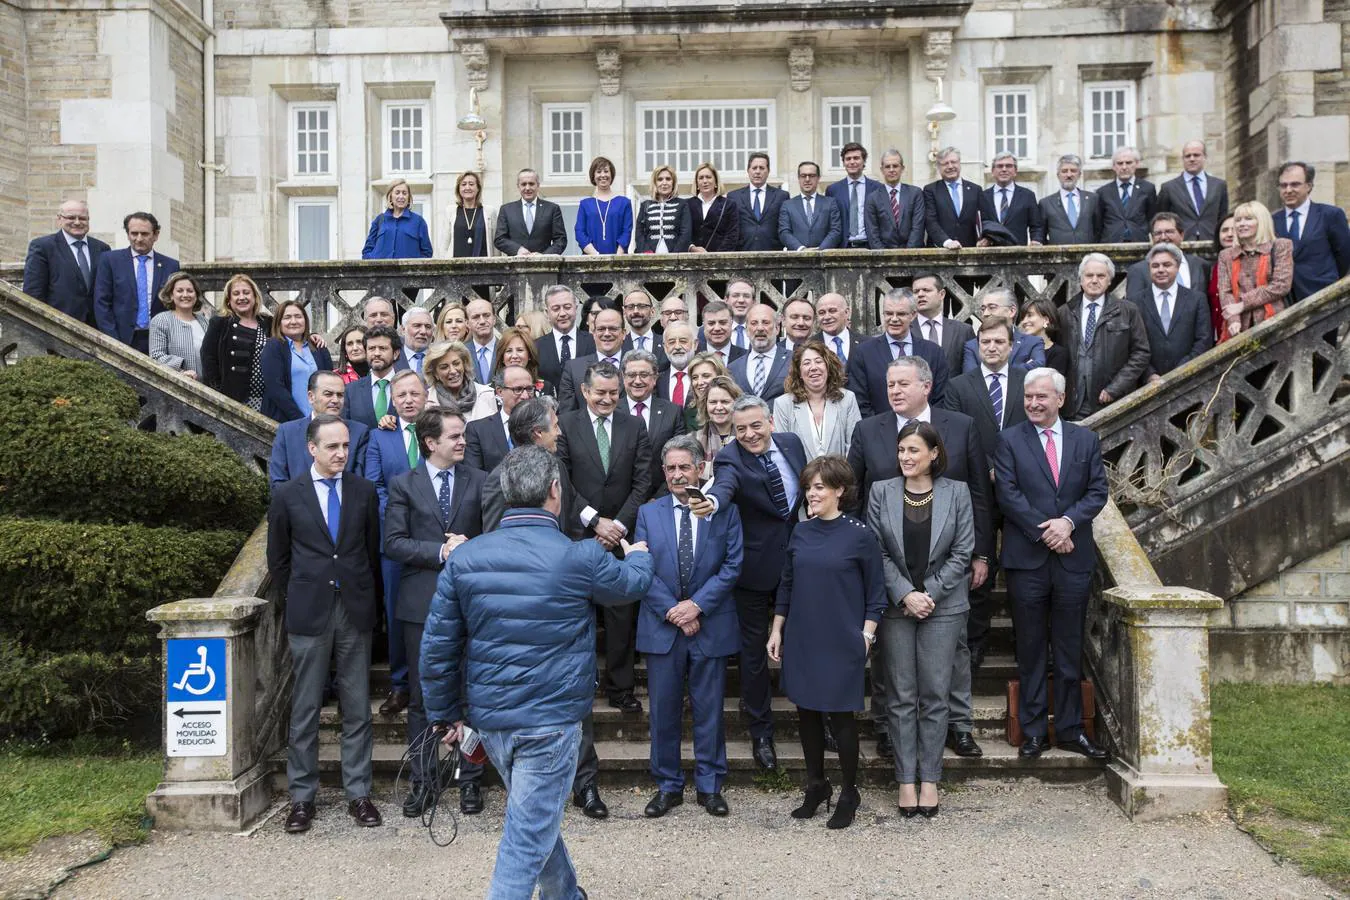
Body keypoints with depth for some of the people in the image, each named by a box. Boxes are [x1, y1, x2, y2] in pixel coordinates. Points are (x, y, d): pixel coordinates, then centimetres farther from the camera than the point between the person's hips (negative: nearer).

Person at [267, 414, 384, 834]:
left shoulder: (364, 491, 5)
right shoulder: (288, 495, 1)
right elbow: (278, 558, 10)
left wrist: (368, 599, 11)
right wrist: (299, 596, 9)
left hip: (355, 610, 2)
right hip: (308, 613, -1)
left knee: (358, 707, 6)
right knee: (305, 709, 4)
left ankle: (358, 792, 15)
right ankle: (302, 797, 14)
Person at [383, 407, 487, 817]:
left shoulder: (480, 482, 5)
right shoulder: (403, 485, 3)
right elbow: (393, 543, -6)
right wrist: (440, 551, -16)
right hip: (421, 603, 0)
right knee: (421, 697, 8)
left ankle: (470, 780, 19)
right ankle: (421, 781, 20)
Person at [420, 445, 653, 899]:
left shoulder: (464, 558, -4)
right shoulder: (581, 558, -13)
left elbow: (437, 647, -1)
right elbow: (632, 585, 9)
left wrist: (446, 713, 12)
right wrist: (638, 555, 32)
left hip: (489, 719, 5)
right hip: (551, 721, -5)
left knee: (536, 815, 26)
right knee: (527, 836, 2)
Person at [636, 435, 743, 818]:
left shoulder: (724, 511, 2)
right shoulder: (648, 513, 6)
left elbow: (733, 564, -4)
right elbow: (642, 569, 0)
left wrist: (697, 605, -13)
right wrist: (671, 610, -11)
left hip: (711, 625, -1)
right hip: (661, 626, 1)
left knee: (709, 710, 7)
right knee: (663, 710, 7)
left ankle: (709, 786, 20)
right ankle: (668, 786, 19)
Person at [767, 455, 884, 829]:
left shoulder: (859, 536, -8)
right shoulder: (800, 533, 5)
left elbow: (875, 593, -4)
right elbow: (786, 586, 11)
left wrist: (866, 637, -9)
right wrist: (776, 631, 10)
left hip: (841, 644, -4)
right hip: (801, 641, 4)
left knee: (840, 715, 3)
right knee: (807, 711, 11)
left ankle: (849, 793, 20)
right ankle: (816, 786, 28)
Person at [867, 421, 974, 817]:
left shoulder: (956, 493, 1)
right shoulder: (881, 492, 2)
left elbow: (962, 552, -1)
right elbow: (877, 552, 0)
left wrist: (929, 593, -9)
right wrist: (905, 595, -11)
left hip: (943, 605, 0)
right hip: (896, 606, 0)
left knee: (934, 695, 4)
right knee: (901, 697, 4)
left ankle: (929, 778, 15)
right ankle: (906, 778, 14)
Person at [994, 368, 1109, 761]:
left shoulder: (1086, 440, 9)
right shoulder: (1010, 440, 2)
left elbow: (1098, 490, 3)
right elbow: (1008, 494, -6)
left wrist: (1069, 522, -13)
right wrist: (1044, 532, -13)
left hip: (1073, 557, 2)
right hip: (1026, 559, -2)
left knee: (1070, 648, 8)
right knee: (1030, 650, 5)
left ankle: (1070, 729, 19)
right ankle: (1033, 730, 14)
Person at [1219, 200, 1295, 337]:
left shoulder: (1281, 247, 8)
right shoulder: (1226, 256, 17)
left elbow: (1281, 285, -4)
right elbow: (1225, 292, 5)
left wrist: (1243, 304, -8)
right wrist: (1233, 320, -14)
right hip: (1240, 328, 2)